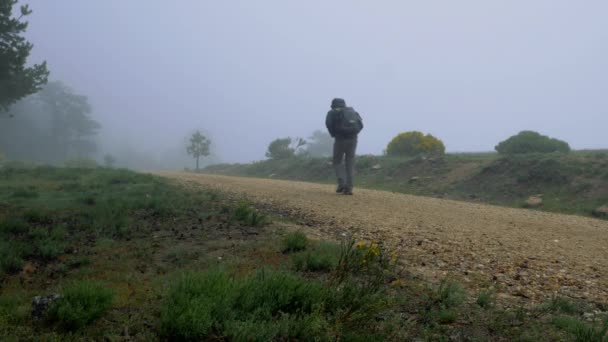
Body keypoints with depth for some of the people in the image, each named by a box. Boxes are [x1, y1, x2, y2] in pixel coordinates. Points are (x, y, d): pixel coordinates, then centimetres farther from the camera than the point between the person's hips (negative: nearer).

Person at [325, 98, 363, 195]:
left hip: (340, 139, -3)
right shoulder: (352, 112, 21)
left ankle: (342, 183, -7)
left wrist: (333, 134, 4)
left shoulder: (332, 113, 10)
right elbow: (360, 125, 8)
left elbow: (328, 123, -9)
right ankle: (348, 188, 3)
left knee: (337, 162, 10)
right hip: (353, 139, 3)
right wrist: (353, 134, 12)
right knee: (350, 163, 8)